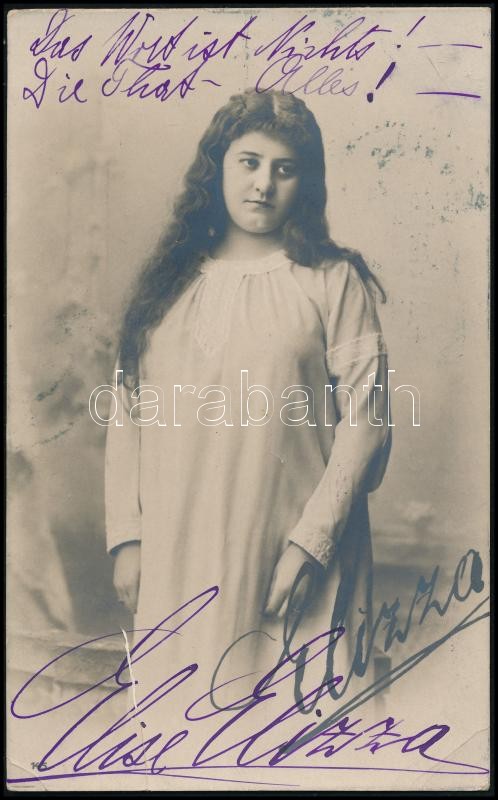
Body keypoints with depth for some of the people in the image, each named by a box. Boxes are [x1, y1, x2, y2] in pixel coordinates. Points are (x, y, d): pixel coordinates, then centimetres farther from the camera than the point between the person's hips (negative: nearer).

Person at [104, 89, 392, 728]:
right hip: (174, 561, 3)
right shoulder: (169, 281, 9)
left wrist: (311, 542, -12)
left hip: (288, 559, -2)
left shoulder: (334, 281, 0)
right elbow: (128, 415, 8)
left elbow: (363, 419, -6)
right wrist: (126, 537, 2)